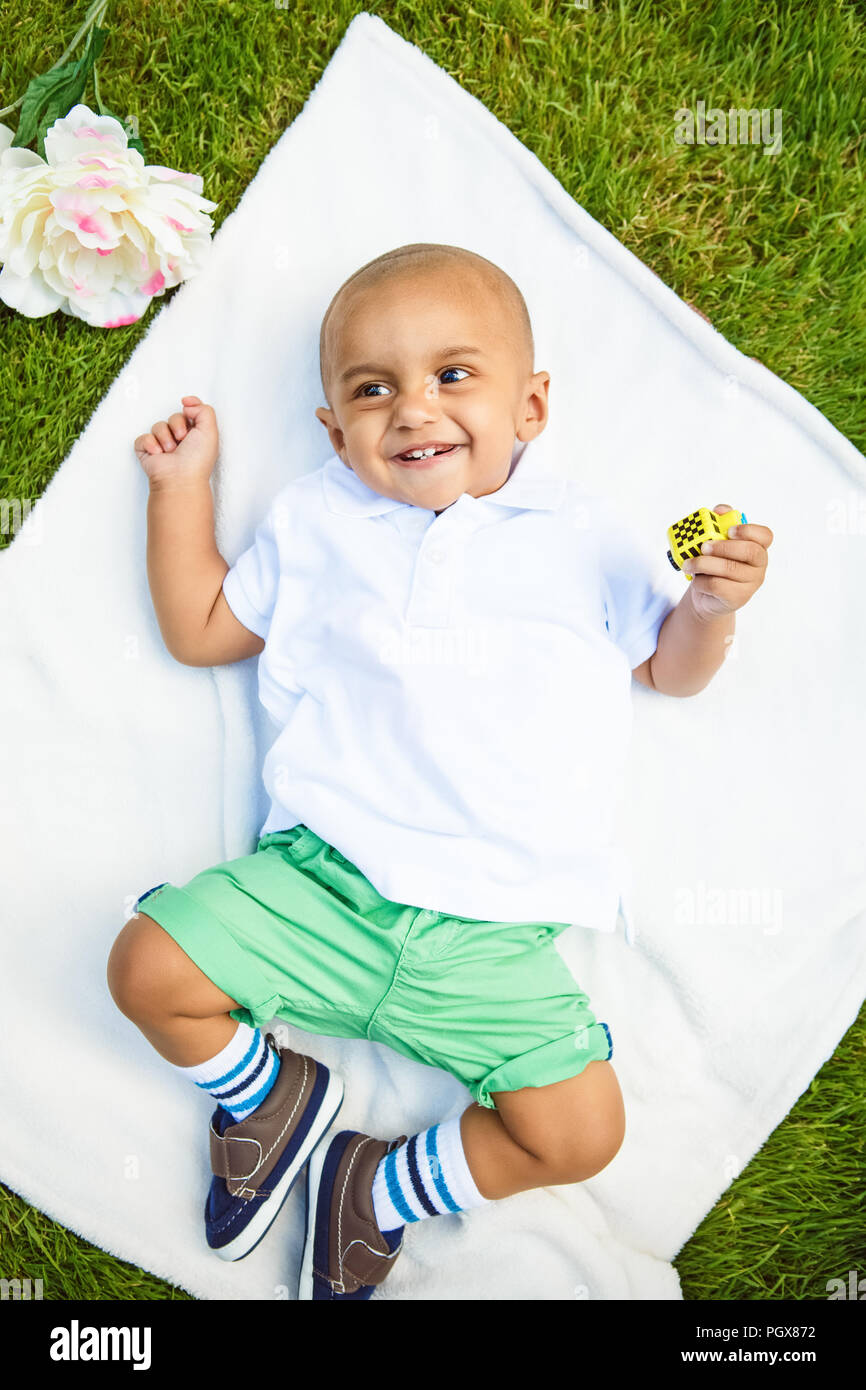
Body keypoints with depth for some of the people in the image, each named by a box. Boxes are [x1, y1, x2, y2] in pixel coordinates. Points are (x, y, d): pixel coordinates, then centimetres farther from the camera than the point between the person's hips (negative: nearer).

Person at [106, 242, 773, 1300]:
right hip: (321, 876, 1)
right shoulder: (315, 519, 11)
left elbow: (666, 667, 17)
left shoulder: (582, 534, 8)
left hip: (489, 934, 0)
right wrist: (182, 484, 15)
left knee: (582, 1135, -9)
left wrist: (711, 605, -5)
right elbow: (199, 630, 19)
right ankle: (270, 1092, 20)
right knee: (149, 968, -11)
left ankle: (383, 1190, 18)